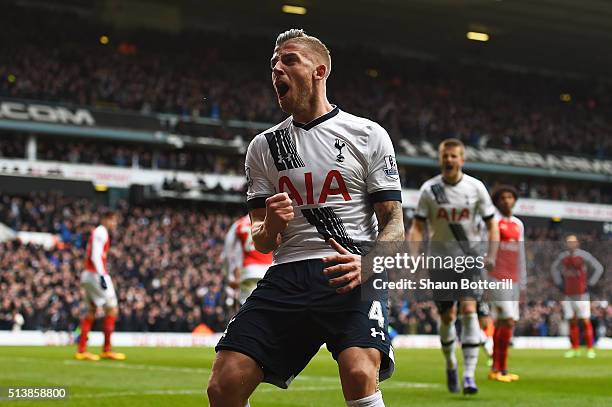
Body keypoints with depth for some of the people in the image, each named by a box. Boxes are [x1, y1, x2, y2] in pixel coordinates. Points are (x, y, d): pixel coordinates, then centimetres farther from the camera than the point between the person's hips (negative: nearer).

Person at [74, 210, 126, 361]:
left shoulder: (96, 233, 21)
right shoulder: (101, 232, -8)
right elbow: (95, 256, -18)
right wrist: (101, 275, -24)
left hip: (88, 275, 10)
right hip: (96, 274, -10)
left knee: (92, 311, 10)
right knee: (112, 309, -6)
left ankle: (81, 350, 7)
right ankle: (107, 350, -7)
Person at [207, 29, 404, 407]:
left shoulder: (368, 135, 6)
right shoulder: (263, 147, 16)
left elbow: (394, 223, 2)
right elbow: (262, 242, 16)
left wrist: (368, 264, -19)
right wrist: (270, 227, -9)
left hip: (353, 277, -3)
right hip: (287, 276, 4)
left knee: (360, 374, -30)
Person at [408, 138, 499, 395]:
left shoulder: (476, 188, -2)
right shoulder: (429, 189, -2)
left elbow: (491, 224, 5)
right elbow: (418, 227, -1)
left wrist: (491, 255, -8)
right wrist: (414, 257, -16)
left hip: (469, 258, -1)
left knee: (469, 310, -16)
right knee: (447, 317, 5)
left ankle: (469, 375, -17)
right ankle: (450, 366, 30)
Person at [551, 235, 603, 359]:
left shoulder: (584, 255, -9)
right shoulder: (562, 256, 6)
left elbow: (599, 268, -4)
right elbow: (554, 268, 23)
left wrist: (590, 284, -7)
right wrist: (559, 284, 12)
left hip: (581, 294, -4)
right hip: (568, 295, 4)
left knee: (585, 321, -5)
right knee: (572, 322, 6)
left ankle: (590, 349, 0)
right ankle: (575, 349, 13)